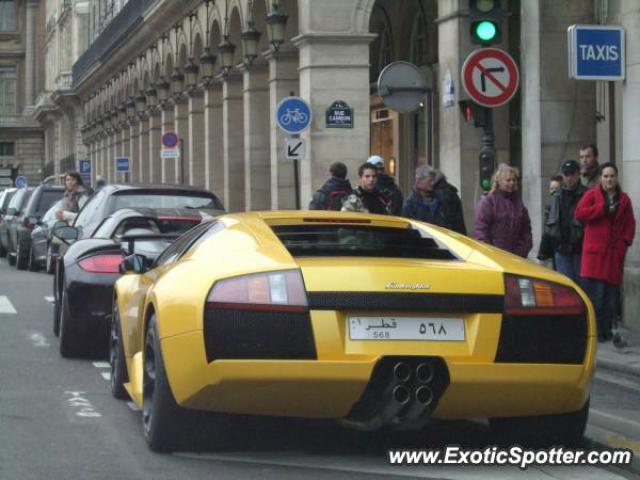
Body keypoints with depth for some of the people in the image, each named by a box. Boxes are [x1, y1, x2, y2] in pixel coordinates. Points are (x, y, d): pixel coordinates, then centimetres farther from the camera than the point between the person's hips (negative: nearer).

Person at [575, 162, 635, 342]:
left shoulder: (623, 199, 14)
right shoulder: (592, 195, 5)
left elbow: (630, 224, 14)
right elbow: (579, 213, -10)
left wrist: (625, 241, -1)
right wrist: (603, 208, -13)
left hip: (615, 253, 3)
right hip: (594, 252, -3)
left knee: (611, 295, 4)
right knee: (594, 292, -10)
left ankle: (605, 330, 12)